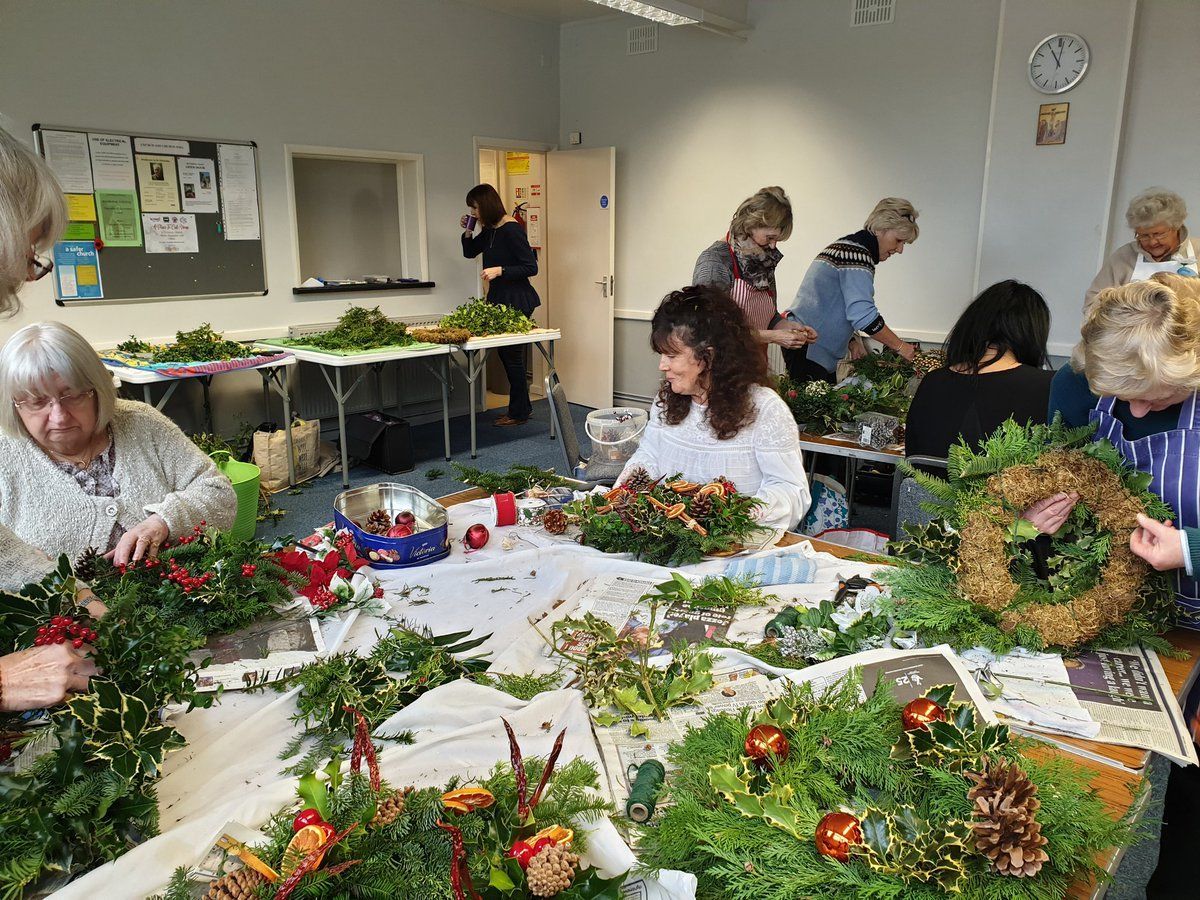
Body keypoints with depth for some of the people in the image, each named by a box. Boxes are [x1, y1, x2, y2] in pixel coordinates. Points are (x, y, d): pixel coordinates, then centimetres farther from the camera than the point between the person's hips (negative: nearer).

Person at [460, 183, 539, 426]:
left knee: (512, 355, -2)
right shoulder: (489, 230, 10)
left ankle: (519, 414, 9)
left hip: (517, 301, -9)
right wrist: (467, 232, 7)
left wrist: (500, 270, -25)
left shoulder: (512, 230, -16)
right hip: (499, 298, 9)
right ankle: (522, 406, 24)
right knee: (504, 354, 13)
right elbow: (469, 252, 25)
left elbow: (531, 267, -17)